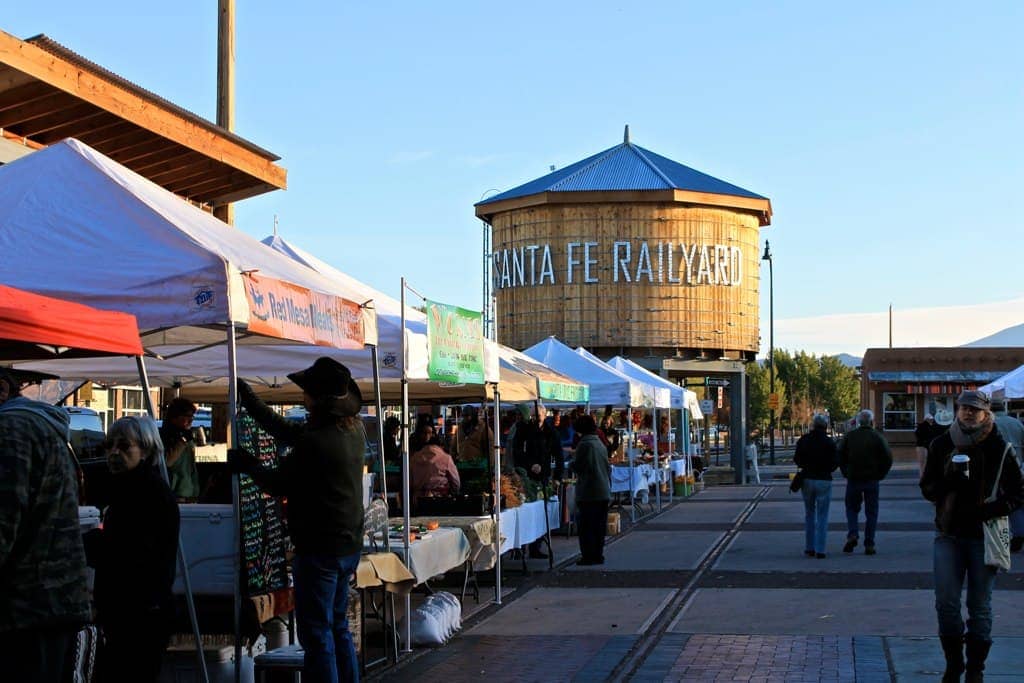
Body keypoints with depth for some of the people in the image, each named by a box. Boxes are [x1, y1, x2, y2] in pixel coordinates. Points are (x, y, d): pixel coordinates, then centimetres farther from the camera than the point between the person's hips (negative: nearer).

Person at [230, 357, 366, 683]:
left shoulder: (316, 442, -25)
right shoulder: (354, 429, 2)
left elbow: (277, 485, -13)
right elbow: (292, 433, 11)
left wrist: (244, 463, 4)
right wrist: (250, 401, 16)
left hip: (319, 549, -9)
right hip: (348, 545, 9)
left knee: (317, 634, -1)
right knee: (338, 627, 20)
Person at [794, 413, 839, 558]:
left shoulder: (803, 440, -1)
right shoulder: (829, 442, -10)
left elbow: (796, 460, 2)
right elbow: (835, 462, -8)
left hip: (807, 479, 3)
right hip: (824, 480, -3)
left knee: (809, 514, 16)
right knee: (822, 516, 4)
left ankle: (809, 548, 16)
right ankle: (820, 550, -2)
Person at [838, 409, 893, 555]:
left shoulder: (849, 436, 1)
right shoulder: (878, 437, -3)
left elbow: (840, 456, 0)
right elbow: (888, 458, -7)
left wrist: (846, 473, 8)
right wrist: (880, 475, 3)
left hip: (853, 479, 1)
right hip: (872, 480, -1)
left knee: (852, 508, 16)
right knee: (871, 512, 6)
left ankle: (852, 534, -6)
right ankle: (869, 544, 3)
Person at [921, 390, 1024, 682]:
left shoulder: (1000, 449, -4)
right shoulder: (941, 445, 3)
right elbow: (927, 488, 6)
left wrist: (989, 510, -17)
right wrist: (949, 481, -15)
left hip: (984, 535, -2)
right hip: (948, 534, 2)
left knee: (980, 607, 5)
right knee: (946, 602, 0)